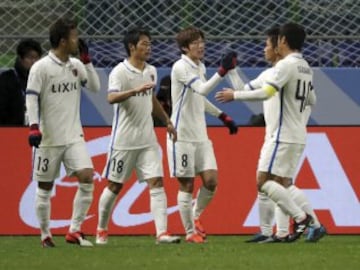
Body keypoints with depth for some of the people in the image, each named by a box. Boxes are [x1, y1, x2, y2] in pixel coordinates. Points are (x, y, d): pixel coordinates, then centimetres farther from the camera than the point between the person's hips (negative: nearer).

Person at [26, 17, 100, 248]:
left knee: (87, 177, -13)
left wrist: (86, 60, 0)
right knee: (45, 187, 3)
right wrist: (34, 126, -23)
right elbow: (31, 98, -11)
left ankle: (75, 230, -7)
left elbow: (95, 87, 8)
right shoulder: (41, 67, -10)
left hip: (74, 137, 4)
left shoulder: (76, 65, 7)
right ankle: (45, 235, 18)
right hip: (49, 138, -4)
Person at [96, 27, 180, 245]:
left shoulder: (151, 71, 11)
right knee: (115, 186, 6)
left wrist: (167, 121, 27)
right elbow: (112, 98, -29)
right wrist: (135, 90, -41)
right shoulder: (120, 72, -11)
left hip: (148, 140, 5)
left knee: (157, 182, -8)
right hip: (124, 140, -5)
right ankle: (102, 230, 24)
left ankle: (162, 233, -15)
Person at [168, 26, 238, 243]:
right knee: (187, 185, -1)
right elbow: (202, 89, -28)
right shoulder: (180, 67, -13)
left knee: (211, 180, -2)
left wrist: (223, 116, 24)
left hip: (201, 135, 7)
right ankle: (190, 232, 8)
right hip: (182, 136, -7)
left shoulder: (200, 67, 12)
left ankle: (196, 216, 22)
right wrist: (222, 72, -39)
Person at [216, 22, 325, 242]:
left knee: (264, 181, -11)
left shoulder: (286, 65, -14)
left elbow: (265, 92, -24)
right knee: (285, 184, 13)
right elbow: (312, 100, 26)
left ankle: (301, 217, -15)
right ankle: (315, 225, 7)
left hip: (283, 136, -9)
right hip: (298, 135, 9)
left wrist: (235, 95, -15)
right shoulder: (305, 67, 15)